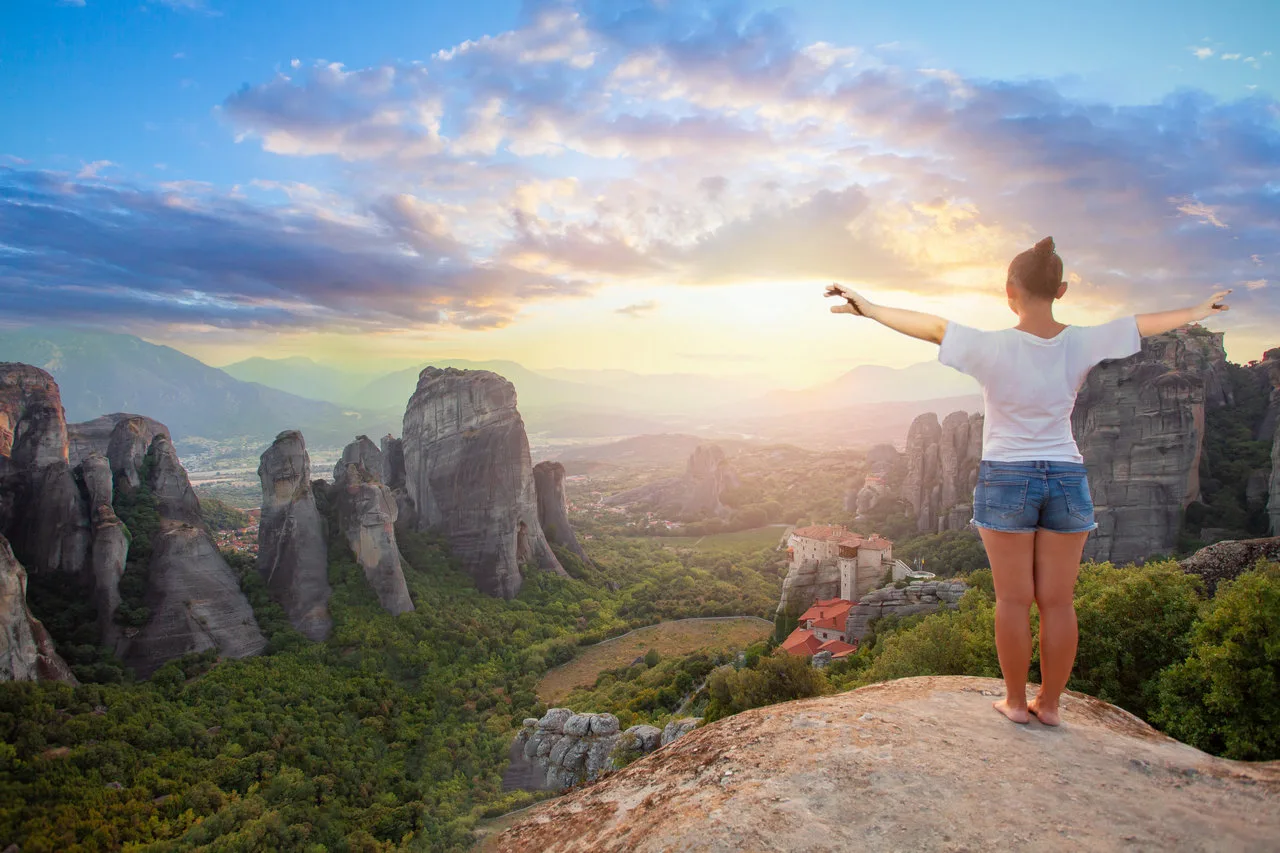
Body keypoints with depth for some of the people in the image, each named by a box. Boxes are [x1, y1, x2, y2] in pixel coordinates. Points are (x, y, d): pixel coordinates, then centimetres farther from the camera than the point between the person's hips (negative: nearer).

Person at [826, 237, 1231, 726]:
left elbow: (930, 326, -15)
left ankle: (1015, 701, 17)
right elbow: (1146, 324, 10)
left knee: (1013, 598, 6)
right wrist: (1198, 312, 28)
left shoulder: (993, 349, -15)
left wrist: (870, 309, -7)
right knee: (1057, 600, 9)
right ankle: (1050, 703, 19)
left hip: (1006, 479, -3)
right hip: (1067, 479, 3)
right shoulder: (1082, 344, -4)